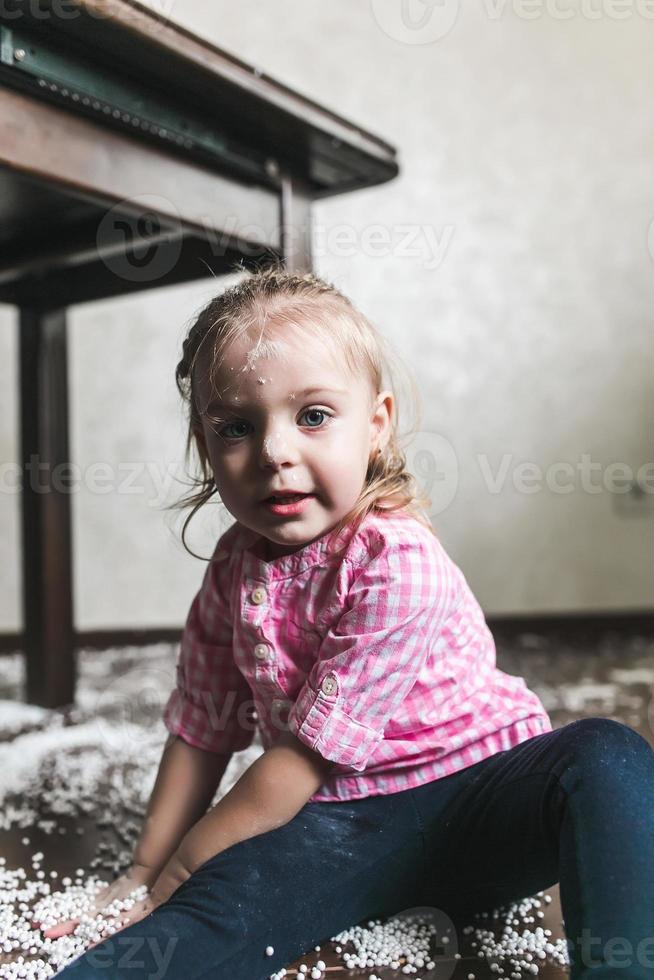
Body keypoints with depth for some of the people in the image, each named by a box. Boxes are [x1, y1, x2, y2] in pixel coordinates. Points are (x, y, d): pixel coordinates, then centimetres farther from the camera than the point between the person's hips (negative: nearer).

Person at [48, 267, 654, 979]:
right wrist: (145, 870, 12)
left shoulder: (400, 562, -20)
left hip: (469, 791, -3)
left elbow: (311, 749, -17)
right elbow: (201, 727, 11)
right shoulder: (233, 569, 2)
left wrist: (179, 870, -7)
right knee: (221, 903, -27)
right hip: (336, 826, 3)